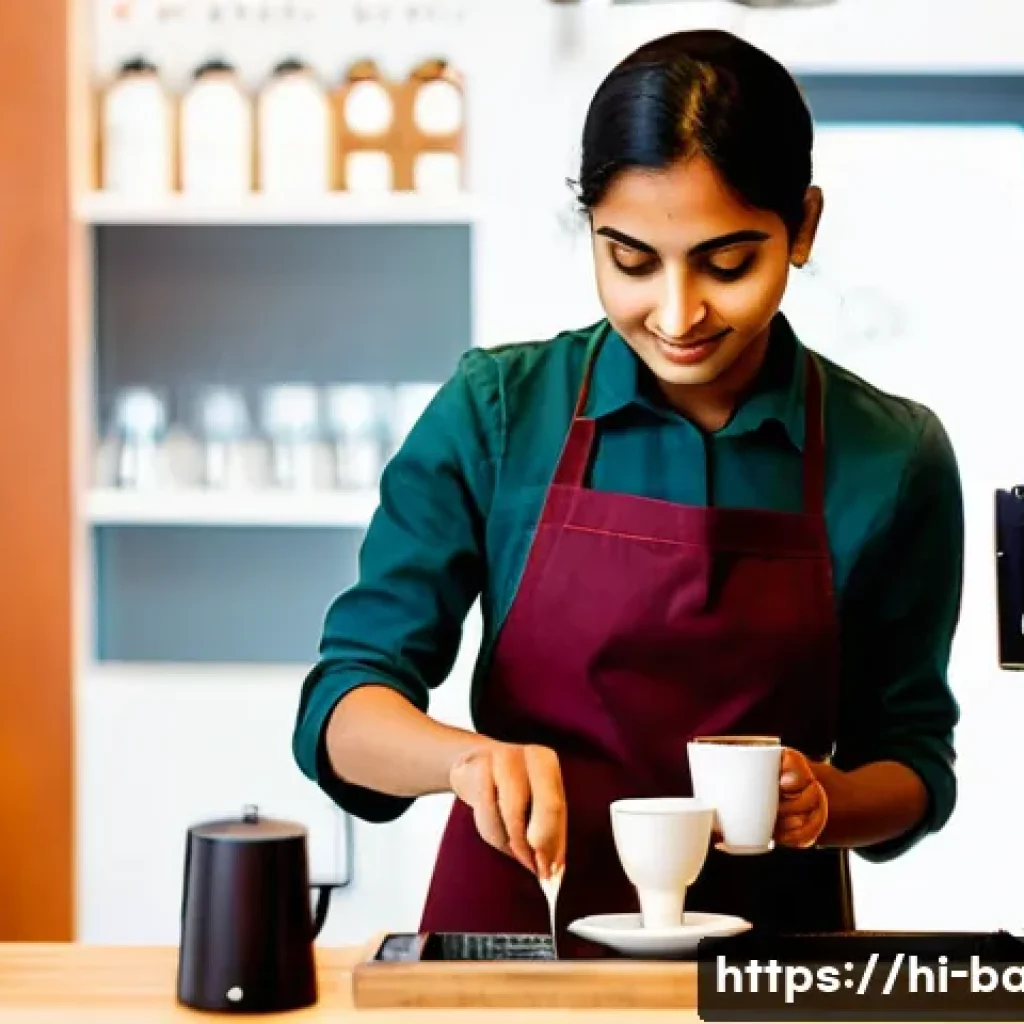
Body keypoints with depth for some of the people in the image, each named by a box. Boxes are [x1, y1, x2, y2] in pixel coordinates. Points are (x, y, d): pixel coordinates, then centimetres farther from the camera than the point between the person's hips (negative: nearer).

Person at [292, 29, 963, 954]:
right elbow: (342, 708, -5)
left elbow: (912, 759, 8)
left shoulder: (894, 459, -1)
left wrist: (827, 802, -13)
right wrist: (467, 756, -25)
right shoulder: (495, 411, -3)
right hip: (512, 930, -1)